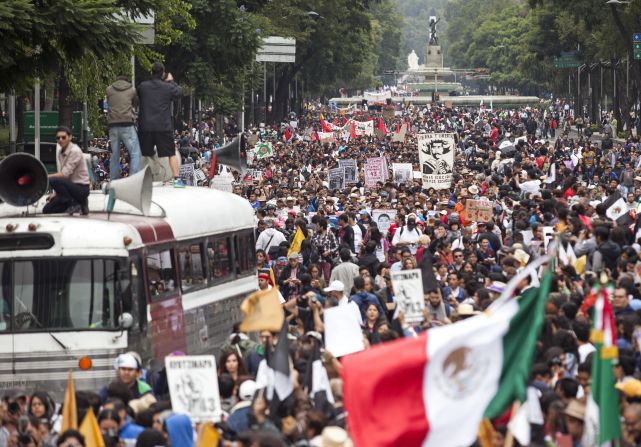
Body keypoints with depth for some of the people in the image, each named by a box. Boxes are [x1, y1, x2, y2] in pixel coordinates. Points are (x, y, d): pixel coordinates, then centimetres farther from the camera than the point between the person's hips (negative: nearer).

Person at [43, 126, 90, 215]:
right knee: (47, 209, 1)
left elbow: (64, 174, -23)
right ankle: (80, 204, 11)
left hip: (81, 188, -9)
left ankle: (74, 205, -14)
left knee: (52, 181, -31)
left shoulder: (75, 151, -16)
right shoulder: (60, 152, 10)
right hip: (71, 186, 9)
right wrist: (55, 193, 4)